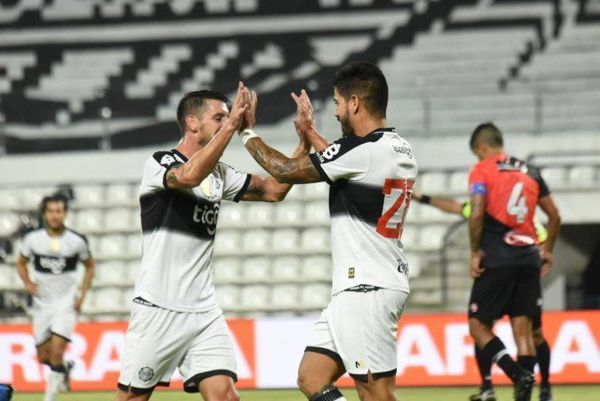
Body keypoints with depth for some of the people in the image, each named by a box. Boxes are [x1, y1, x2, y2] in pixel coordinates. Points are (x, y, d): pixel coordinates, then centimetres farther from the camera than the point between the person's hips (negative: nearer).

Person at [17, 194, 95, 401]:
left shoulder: (77, 241, -8)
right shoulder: (33, 239, -5)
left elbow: (90, 266, 8)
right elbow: (21, 263, 12)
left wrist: (82, 295, -1)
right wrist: (28, 283, -6)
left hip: (66, 303, -3)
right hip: (42, 304, 3)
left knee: (57, 351, -17)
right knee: (43, 356, 8)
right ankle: (64, 369, 41)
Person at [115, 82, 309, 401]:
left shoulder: (220, 174, 12)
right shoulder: (160, 164, -9)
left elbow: (273, 190, 14)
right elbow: (190, 175, -30)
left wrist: (305, 142, 3)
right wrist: (232, 125, -28)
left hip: (204, 311, 6)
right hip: (157, 310, -6)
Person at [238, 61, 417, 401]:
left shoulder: (364, 150, -16)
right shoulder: (400, 150, 11)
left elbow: (285, 170, -7)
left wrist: (248, 133, 8)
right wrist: (311, 133, 39)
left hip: (367, 290, -10)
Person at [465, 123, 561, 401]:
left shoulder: (482, 170, -3)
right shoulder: (530, 172, 14)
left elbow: (477, 214, -15)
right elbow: (554, 216, 15)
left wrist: (475, 252, -5)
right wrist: (547, 250, 26)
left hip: (497, 260, -5)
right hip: (529, 259, 5)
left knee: (479, 326, 1)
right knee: (522, 328, 6)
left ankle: (519, 375, -20)